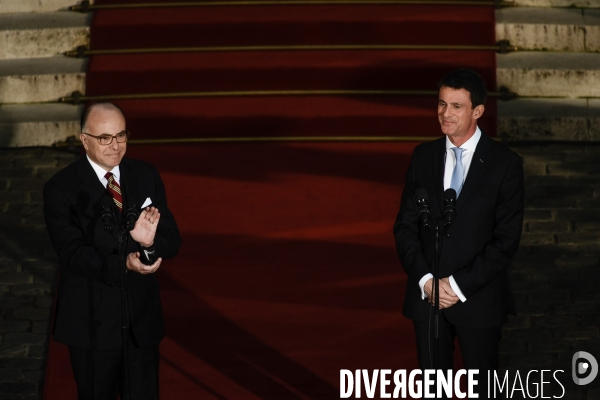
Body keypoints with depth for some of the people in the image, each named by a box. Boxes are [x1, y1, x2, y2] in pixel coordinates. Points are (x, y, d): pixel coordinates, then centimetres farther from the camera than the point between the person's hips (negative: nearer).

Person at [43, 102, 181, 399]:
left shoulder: (147, 176, 2)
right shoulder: (60, 188, -10)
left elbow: (172, 239, -4)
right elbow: (72, 252, -18)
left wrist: (150, 242, -27)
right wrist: (123, 265, -33)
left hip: (142, 318, 3)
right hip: (92, 322, -3)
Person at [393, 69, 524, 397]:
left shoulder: (505, 163, -8)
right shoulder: (423, 156, 4)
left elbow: (506, 238, -11)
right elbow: (405, 226, 4)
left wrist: (459, 284, -15)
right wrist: (425, 280, -10)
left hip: (478, 299, -3)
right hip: (426, 295, 3)